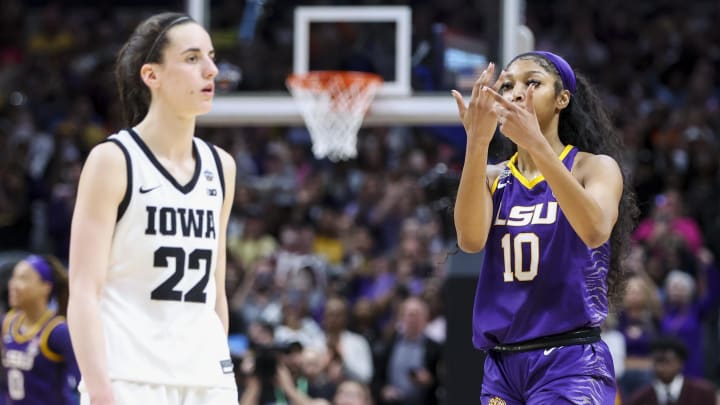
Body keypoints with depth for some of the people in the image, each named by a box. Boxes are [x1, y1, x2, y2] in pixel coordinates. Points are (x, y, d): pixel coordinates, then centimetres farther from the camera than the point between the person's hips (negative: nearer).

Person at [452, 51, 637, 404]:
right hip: (502, 365, 5)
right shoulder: (493, 178, 11)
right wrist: (477, 142, -22)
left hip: (571, 363, -5)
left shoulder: (594, 166, 0)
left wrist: (536, 143, -31)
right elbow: (470, 240, -10)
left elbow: (595, 231, -22)